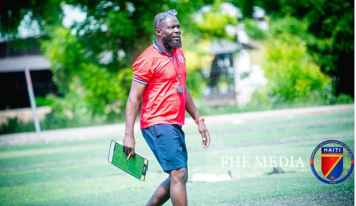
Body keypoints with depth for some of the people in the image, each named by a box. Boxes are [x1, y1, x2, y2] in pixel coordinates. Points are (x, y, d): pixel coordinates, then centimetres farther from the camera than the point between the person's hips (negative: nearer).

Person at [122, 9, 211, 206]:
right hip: (158, 125, -9)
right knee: (179, 173, -13)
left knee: (178, 177, 12)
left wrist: (199, 120, 20)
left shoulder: (179, 55, 15)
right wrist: (129, 135, -18)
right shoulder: (148, 59, -11)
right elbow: (134, 98, -13)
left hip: (174, 125, 9)